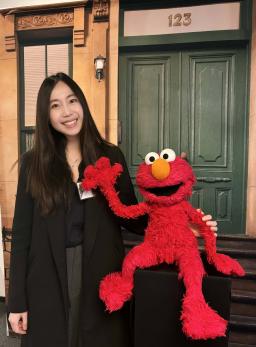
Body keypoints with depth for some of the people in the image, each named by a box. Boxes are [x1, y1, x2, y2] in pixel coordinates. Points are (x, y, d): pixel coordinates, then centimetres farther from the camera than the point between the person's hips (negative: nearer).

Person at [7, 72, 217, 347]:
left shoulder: (110, 156, -2)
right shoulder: (33, 163, -2)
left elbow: (129, 216, 1)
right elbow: (22, 233, -1)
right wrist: (17, 300, -1)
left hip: (102, 277, 1)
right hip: (48, 282, 0)